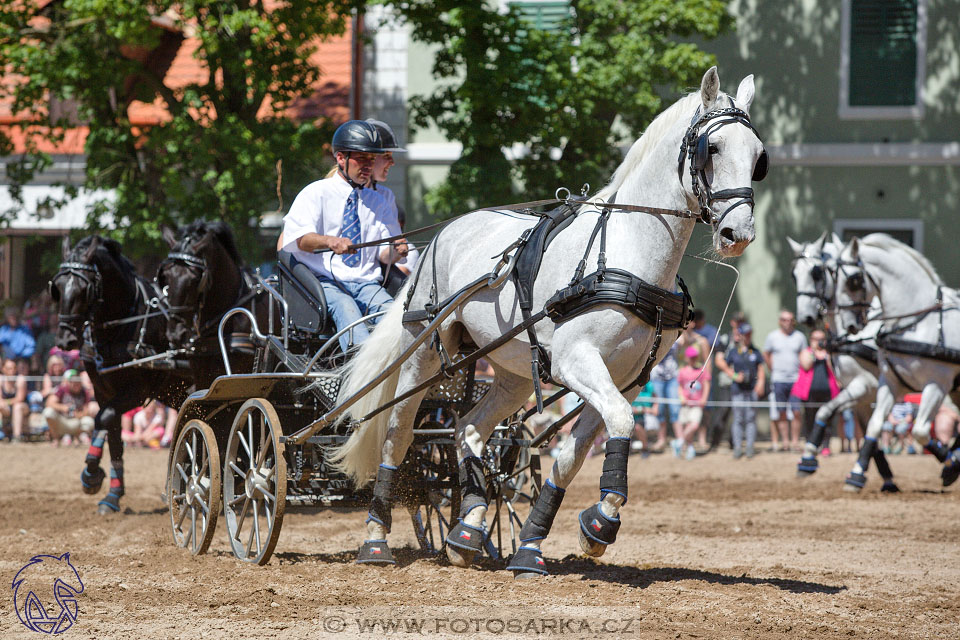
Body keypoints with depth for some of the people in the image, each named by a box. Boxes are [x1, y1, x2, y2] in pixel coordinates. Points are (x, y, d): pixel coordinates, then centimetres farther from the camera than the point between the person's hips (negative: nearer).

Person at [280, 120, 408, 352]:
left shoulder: (380, 200, 22)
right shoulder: (316, 193, 9)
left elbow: (383, 254, 15)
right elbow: (298, 237, -9)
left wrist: (394, 251, -11)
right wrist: (331, 241, -30)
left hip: (367, 282, 4)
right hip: (325, 280, -4)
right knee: (346, 310, -38)